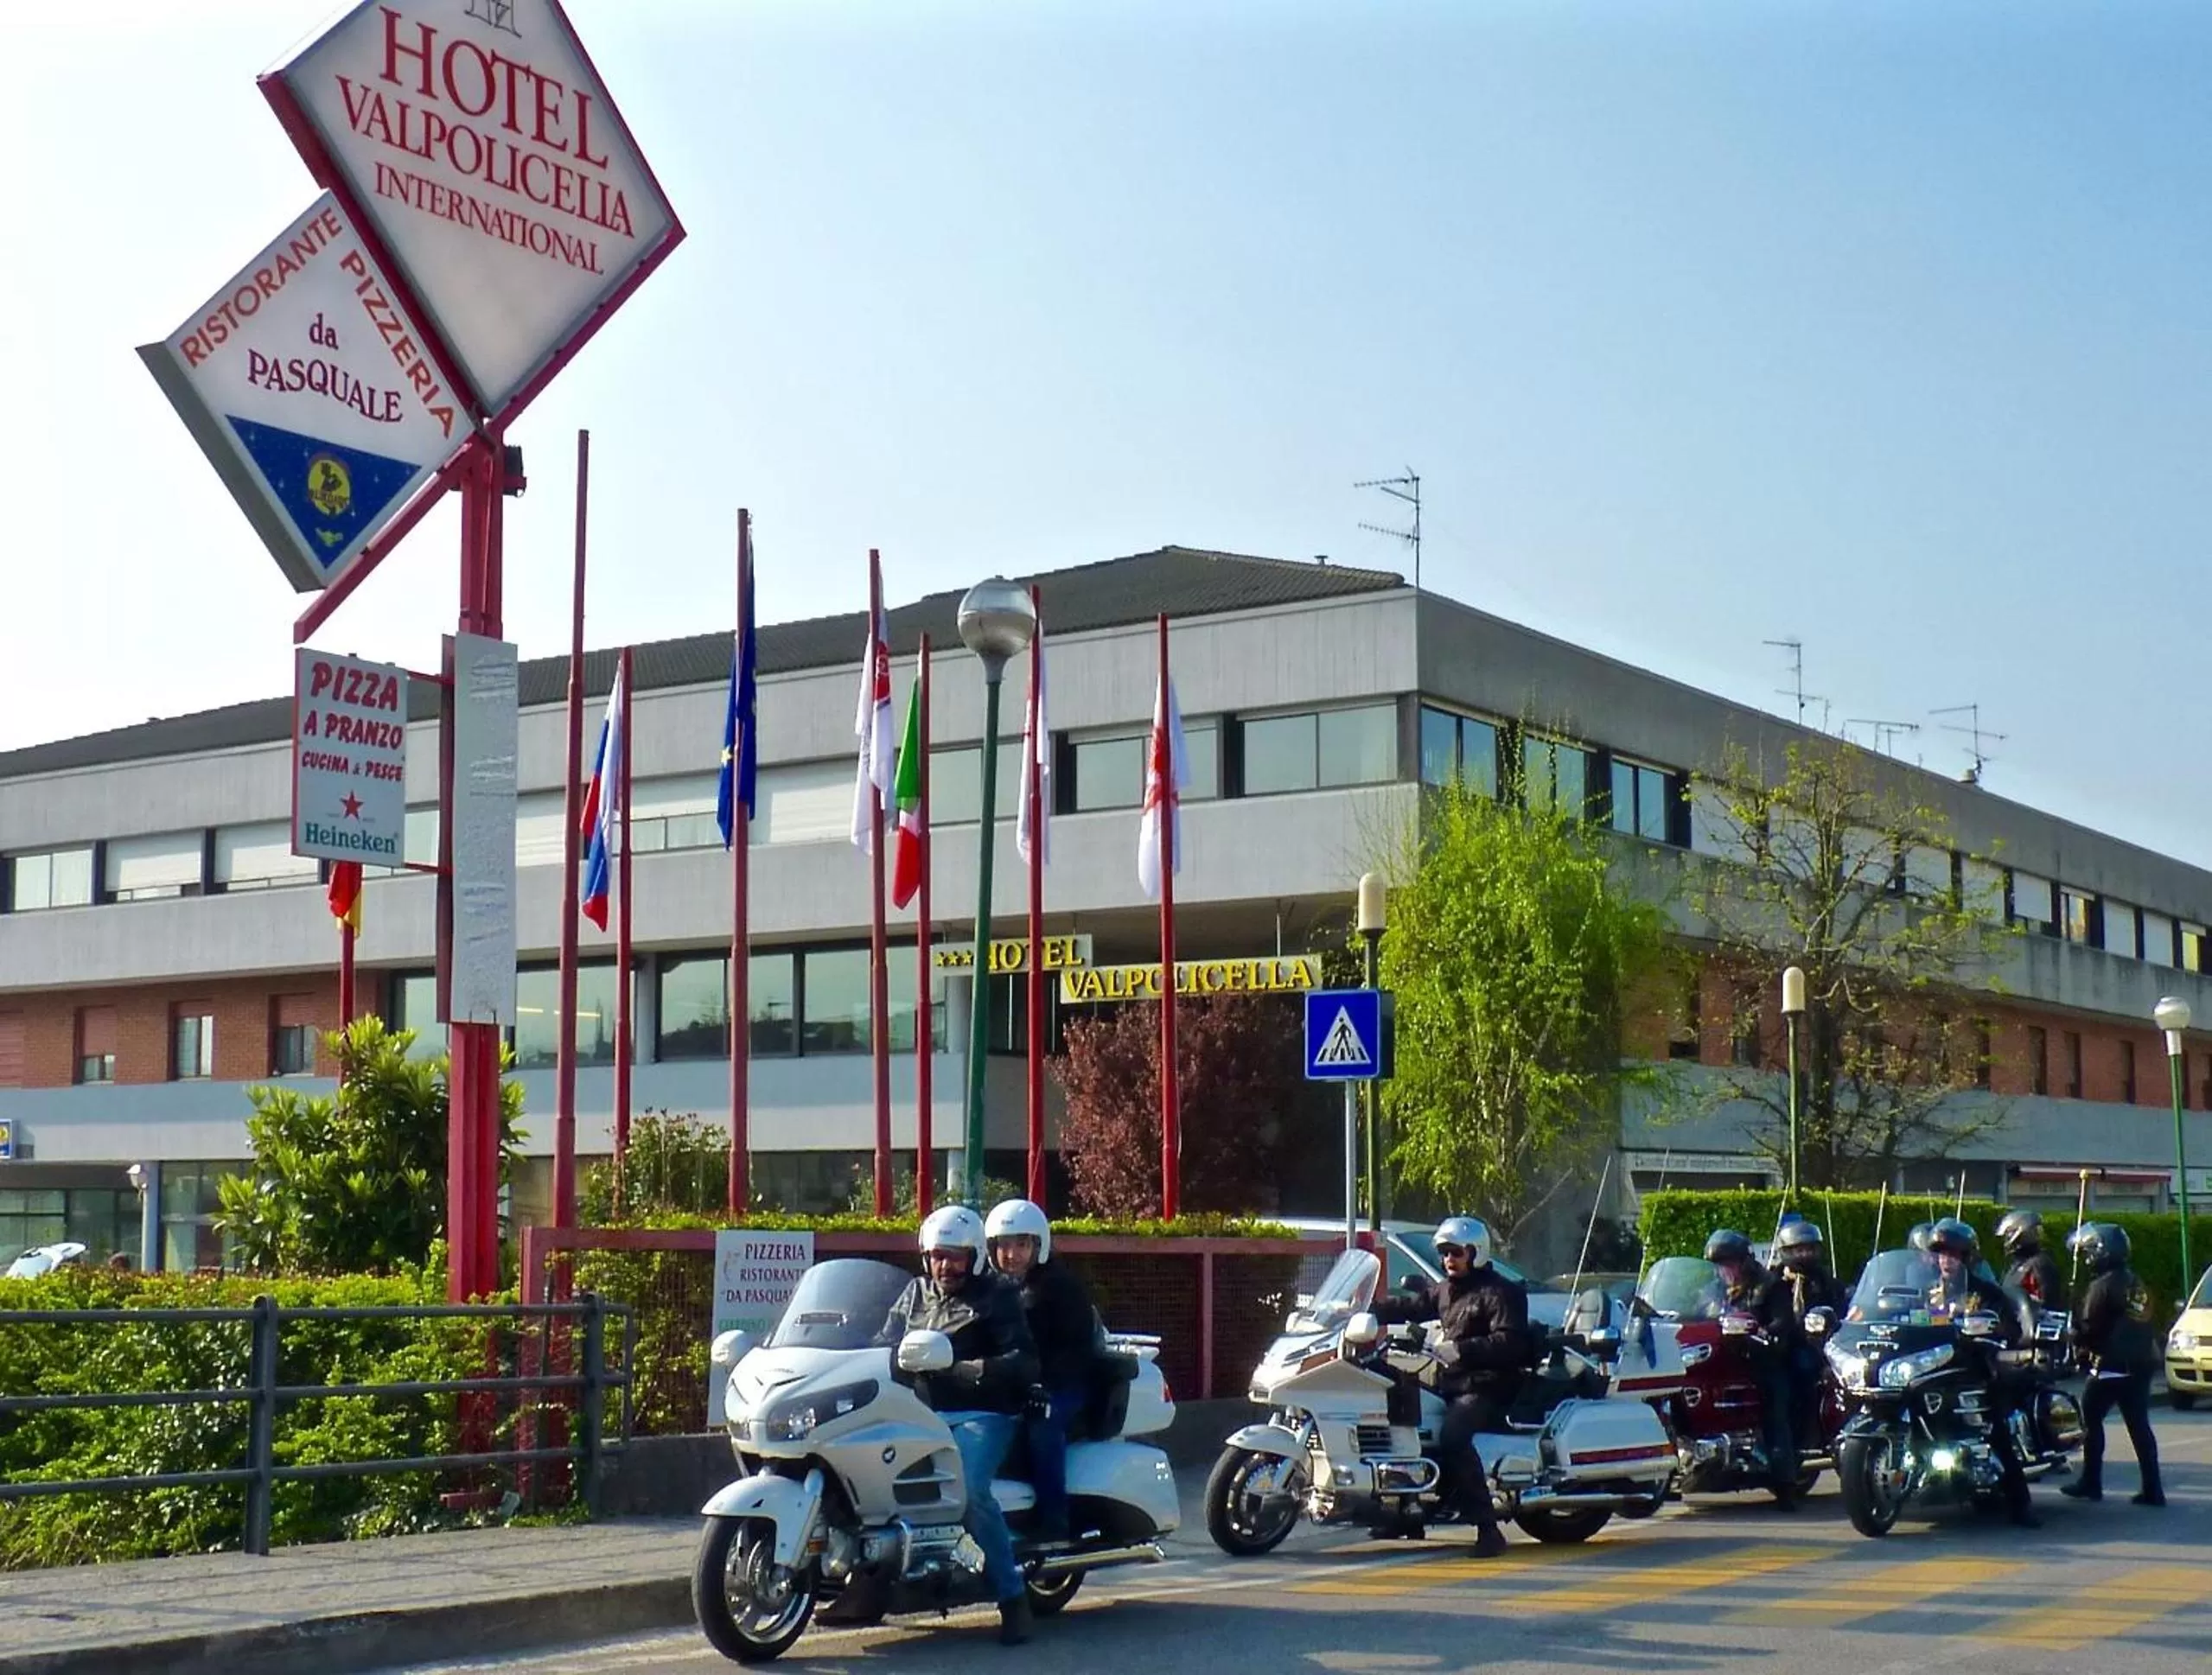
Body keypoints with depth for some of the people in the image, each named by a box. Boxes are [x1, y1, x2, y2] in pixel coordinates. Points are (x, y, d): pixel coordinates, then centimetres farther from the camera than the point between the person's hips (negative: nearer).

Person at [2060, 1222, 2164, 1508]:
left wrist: (2071, 1334, 3)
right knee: (2139, 1425, 8)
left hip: (2112, 1365, -8)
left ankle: (2090, 1483, 4)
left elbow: (2088, 1328, -14)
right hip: (2141, 1365, 8)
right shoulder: (2136, 1284, 13)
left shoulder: (2103, 1286, -13)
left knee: (2091, 1419, 3)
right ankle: (2152, 1489, 4)